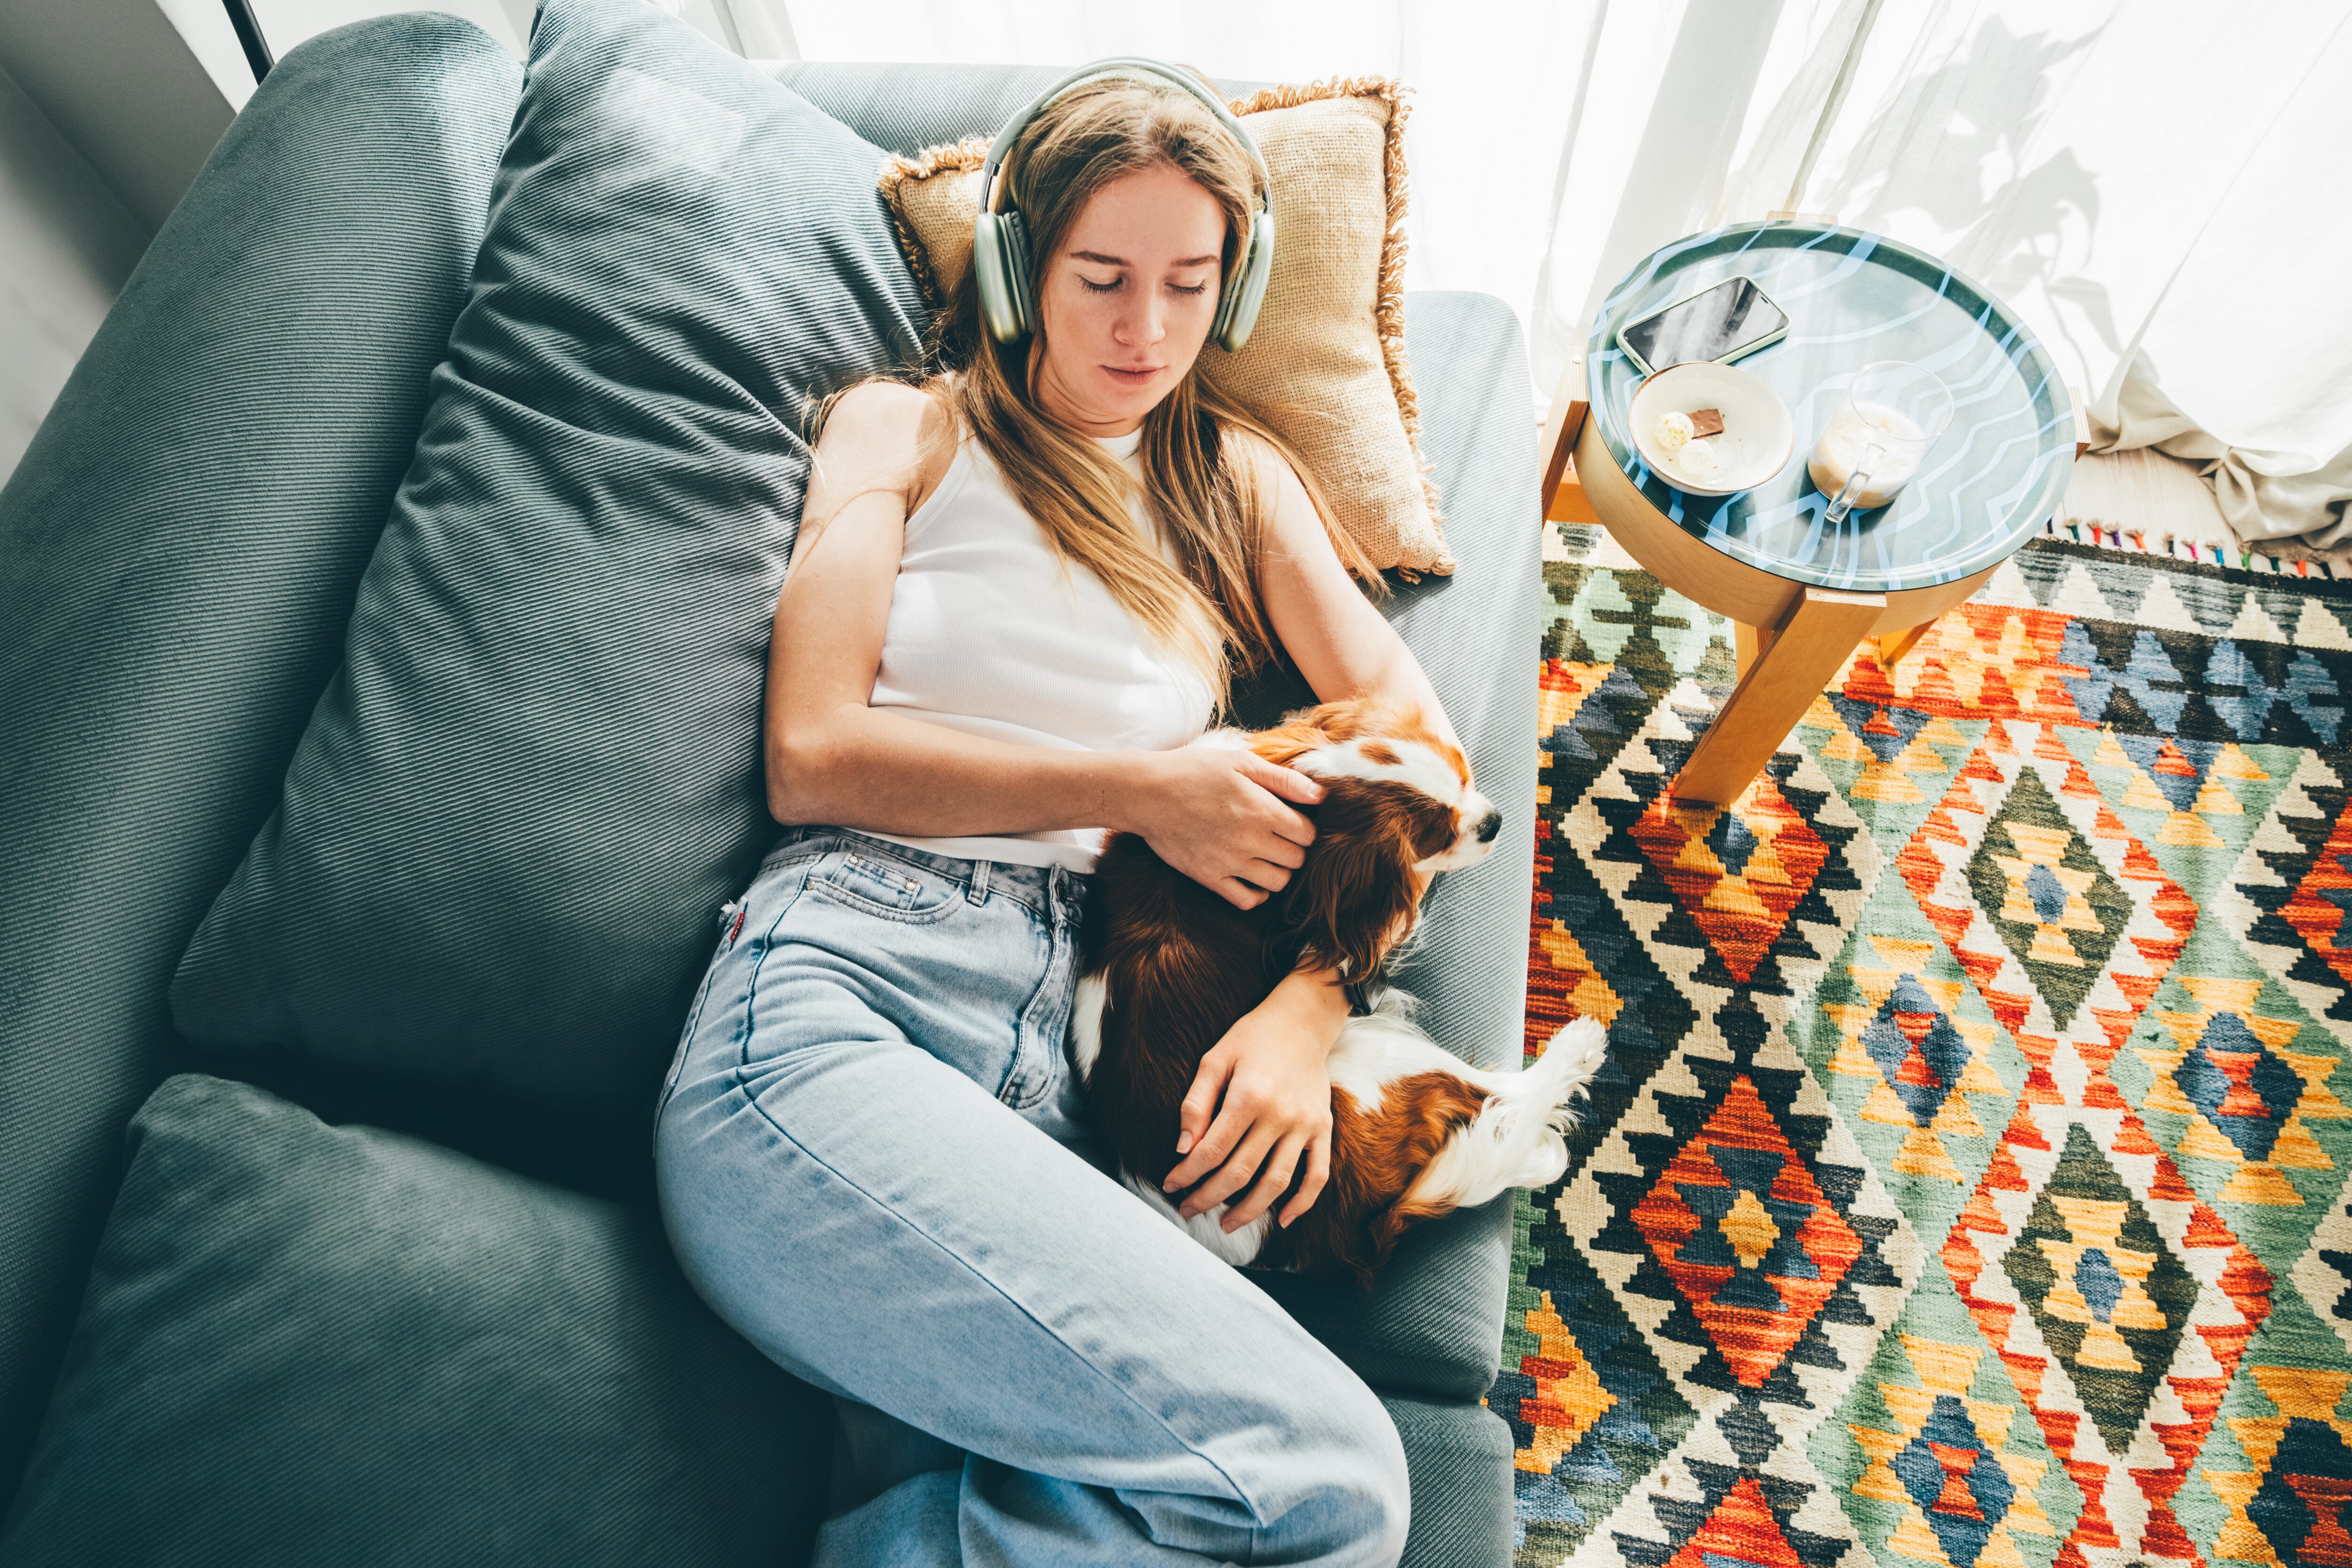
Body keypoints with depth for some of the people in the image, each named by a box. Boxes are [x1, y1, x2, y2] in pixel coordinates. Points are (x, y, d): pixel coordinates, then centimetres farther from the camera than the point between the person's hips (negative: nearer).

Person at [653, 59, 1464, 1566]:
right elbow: (814, 753, 3)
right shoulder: (907, 427, 16)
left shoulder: (1235, 471, 24)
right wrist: (1140, 788, -3)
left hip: (1071, 1063, 3)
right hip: (830, 1002, -2)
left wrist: (1312, 1002, -3)